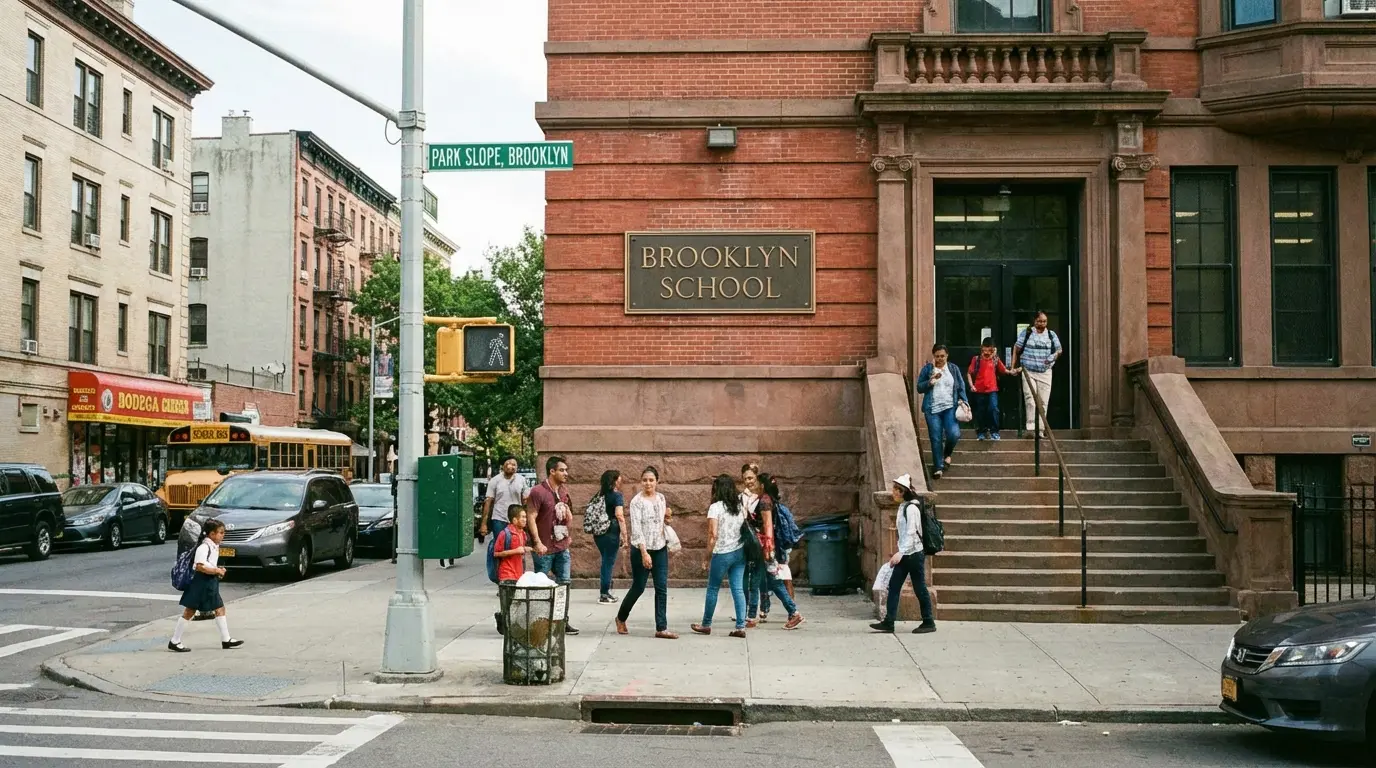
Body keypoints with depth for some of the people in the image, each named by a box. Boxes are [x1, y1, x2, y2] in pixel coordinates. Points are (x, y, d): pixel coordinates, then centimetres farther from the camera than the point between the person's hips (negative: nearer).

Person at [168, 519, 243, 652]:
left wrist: (218, 570, 6)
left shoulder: (214, 546, 11)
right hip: (201, 582, -9)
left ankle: (226, 640, 12)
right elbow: (200, 566, -29)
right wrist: (217, 571, -20)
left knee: (220, 609, 8)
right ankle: (174, 642, 7)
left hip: (211, 582, 9)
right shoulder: (204, 547, -19)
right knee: (189, 611, -2)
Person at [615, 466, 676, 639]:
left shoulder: (661, 498, 5)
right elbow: (636, 528, -20)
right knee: (638, 588, 4)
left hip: (660, 549, 5)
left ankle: (661, 628, 2)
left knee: (662, 588, -1)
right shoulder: (637, 501, -13)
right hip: (641, 549, -5)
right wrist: (644, 553, -27)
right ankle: (621, 618, 28)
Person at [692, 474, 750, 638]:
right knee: (738, 589, 4)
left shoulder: (716, 507, -10)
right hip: (740, 552, 5)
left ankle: (706, 625, 20)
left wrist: (708, 557, -8)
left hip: (722, 554, -5)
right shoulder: (740, 506, 7)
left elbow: (713, 534, -14)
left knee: (713, 589, 9)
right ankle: (740, 627, -1)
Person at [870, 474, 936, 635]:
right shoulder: (902, 507, 12)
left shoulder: (911, 508, -15)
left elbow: (911, 533, -21)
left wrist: (900, 552, -27)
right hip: (904, 555, 9)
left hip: (915, 554, -9)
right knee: (893, 586, 4)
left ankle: (929, 623, 11)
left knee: (920, 588, 0)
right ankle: (888, 622, 4)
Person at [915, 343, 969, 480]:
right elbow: (919, 388, 2)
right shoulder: (927, 369, 3)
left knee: (954, 434, -16)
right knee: (936, 439, -2)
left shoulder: (954, 369, 8)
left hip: (950, 408, 1)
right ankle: (938, 467, 10)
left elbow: (961, 387, 11)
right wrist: (930, 382, -15)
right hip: (932, 409, -1)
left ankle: (947, 453, 16)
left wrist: (963, 401, -3)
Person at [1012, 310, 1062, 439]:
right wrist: (1014, 366, -2)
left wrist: (1053, 356, -7)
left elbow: (1059, 350, 15)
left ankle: (1041, 429, 8)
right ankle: (1030, 427, -11)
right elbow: (1017, 349, 4)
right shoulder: (1026, 332, 3)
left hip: (1045, 372, 2)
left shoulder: (1051, 334, 10)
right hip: (1028, 372, -2)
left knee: (1043, 401, 2)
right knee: (1029, 399, -14)